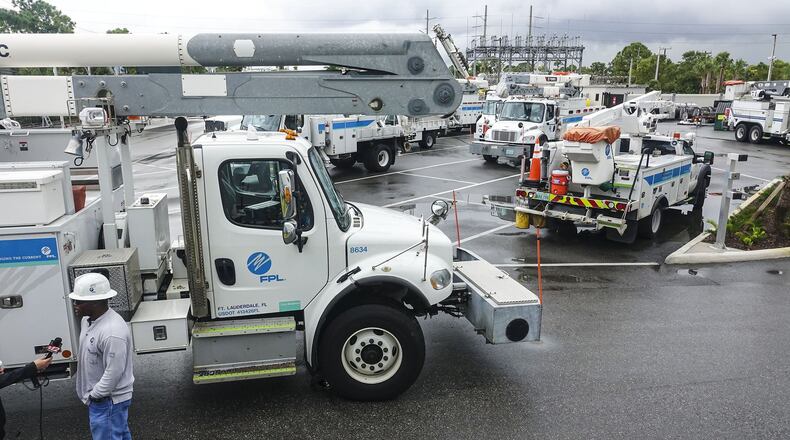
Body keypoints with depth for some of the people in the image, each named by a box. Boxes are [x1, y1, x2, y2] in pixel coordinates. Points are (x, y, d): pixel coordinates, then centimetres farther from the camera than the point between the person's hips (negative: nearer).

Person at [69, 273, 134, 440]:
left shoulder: (112, 332, -31)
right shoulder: (88, 319, 2)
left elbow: (113, 372, -27)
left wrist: (94, 395, -15)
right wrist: (91, 394, 17)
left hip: (107, 401, -9)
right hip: (98, 397, 9)